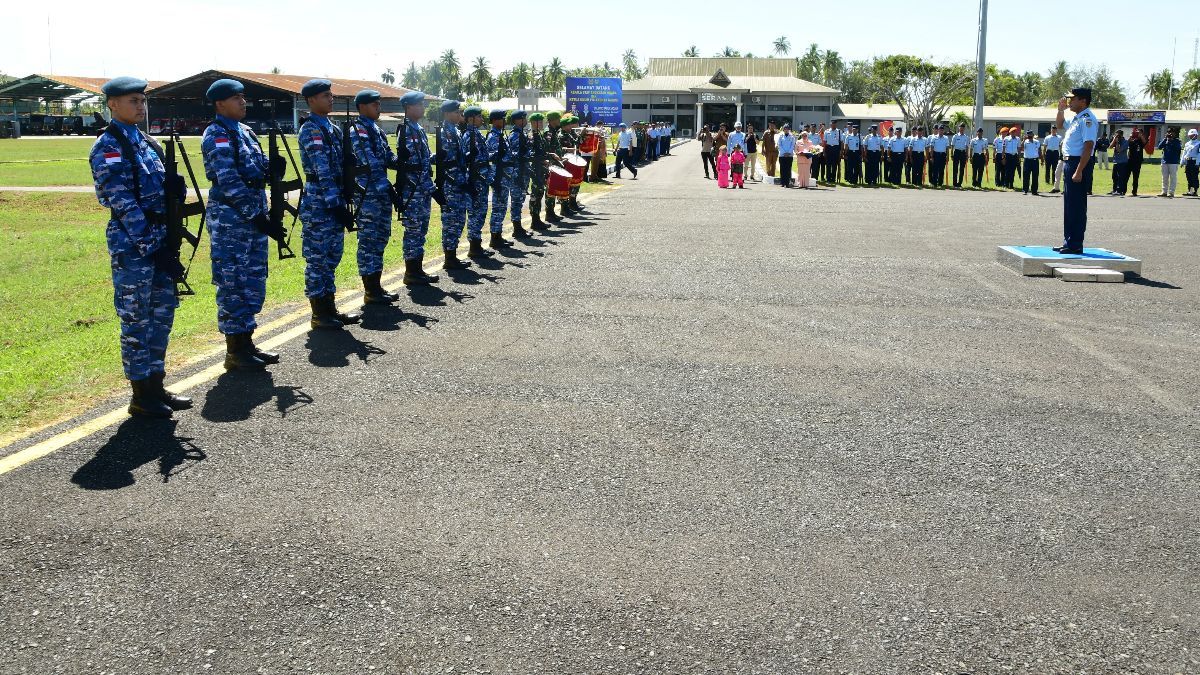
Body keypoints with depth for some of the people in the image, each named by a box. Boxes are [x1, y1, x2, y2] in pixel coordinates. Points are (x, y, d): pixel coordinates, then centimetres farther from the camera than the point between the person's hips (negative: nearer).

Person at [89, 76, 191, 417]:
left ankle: (156, 386, 22)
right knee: (136, 320, -1)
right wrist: (152, 248, -21)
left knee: (162, 313, 12)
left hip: (158, 238, 8)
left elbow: (158, 189, 19)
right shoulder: (108, 148, -10)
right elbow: (123, 204, -17)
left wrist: (175, 186, -5)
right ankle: (141, 396, 8)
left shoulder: (144, 141, 14)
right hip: (131, 243, -8)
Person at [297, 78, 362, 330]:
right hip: (319, 201, -9)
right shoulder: (311, 130, -11)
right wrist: (335, 204, -22)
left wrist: (346, 199, 13)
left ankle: (330, 308, 20)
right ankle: (319, 314, 3)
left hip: (335, 200, 9)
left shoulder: (332, 128, 15)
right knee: (317, 257, -2)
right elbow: (323, 172, -19)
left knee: (332, 256, 12)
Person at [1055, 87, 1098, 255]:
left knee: (1077, 205, -6)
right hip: (1069, 162, 10)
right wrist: (1061, 110, 19)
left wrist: (1079, 171, -26)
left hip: (1080, 163, -10)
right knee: (1069, 204, 15)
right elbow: (1059, 125, 37)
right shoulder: (1076, 118, 15)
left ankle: (1075, 245, -2)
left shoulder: (1087, 119, -15)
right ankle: (1068, 242, 23)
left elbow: (1088, 146, -22)